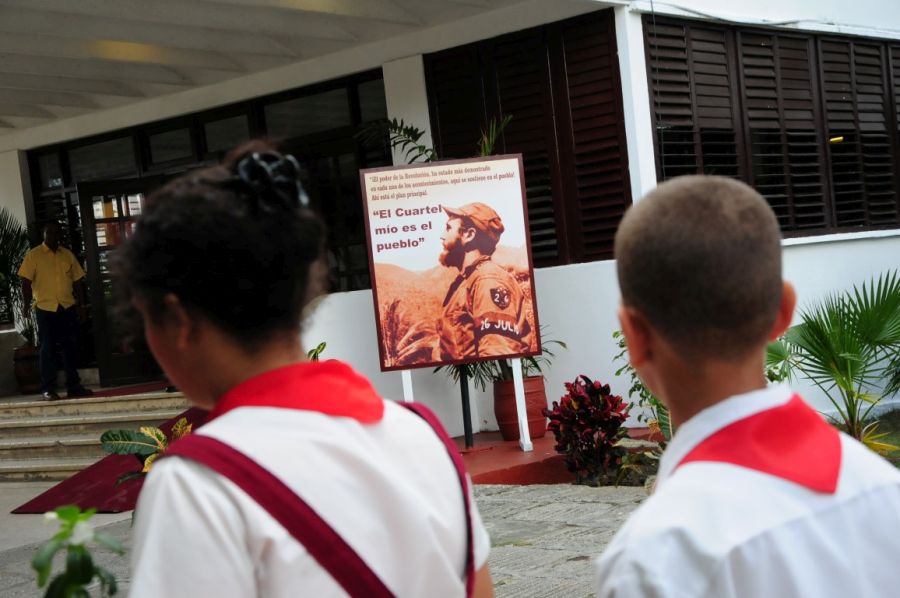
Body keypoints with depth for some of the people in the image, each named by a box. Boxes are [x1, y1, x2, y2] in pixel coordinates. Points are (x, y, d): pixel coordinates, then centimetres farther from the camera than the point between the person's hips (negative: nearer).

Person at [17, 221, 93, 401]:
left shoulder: (68, 255, 10)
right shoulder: (34, 255, 0)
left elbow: (77, 281, 12)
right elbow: (26, 281, -4)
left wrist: (81, 306, 9)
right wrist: (26, 304, -14)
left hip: (68, 307, 4)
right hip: (45, 308, -3)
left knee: (70, 347, 7)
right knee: (47, 348, 0)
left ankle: (73, 386, 14)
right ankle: (48, 389, 5)